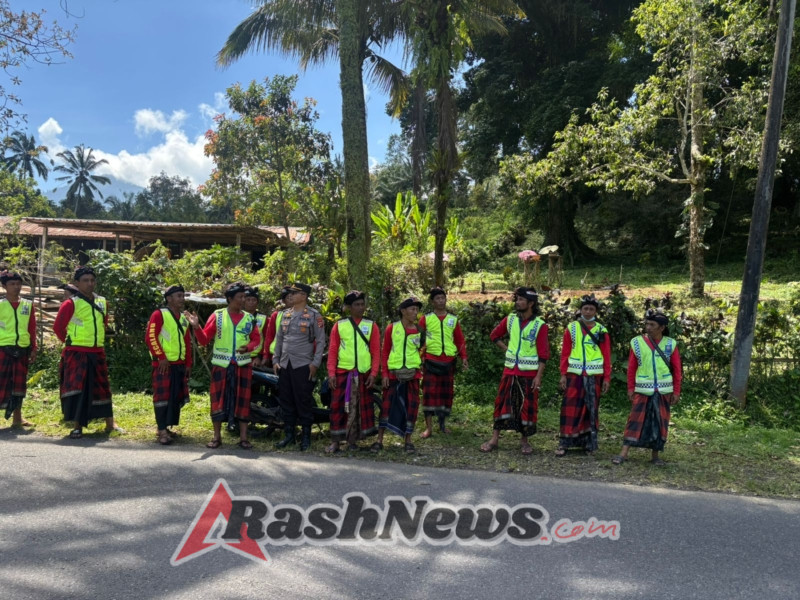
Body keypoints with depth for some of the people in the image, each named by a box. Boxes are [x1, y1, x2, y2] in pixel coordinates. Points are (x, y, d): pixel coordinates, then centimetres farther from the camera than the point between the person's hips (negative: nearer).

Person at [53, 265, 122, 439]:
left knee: (102, 387, 11)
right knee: (76, 387, -6)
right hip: (77, 353, -5)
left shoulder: (102, 302, 8)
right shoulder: (71, 303, -10)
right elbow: (58, 327, -5)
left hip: (97, 352, 5)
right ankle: (77, 427, 4)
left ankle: (110, 423, 20)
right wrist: (70, 341, 5)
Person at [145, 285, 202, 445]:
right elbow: (150, 337, -14)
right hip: (164, 364, -7)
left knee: (177, 397, 8)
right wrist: (161, 357, -17)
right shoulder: (159, 314, -6)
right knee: (162, 396, -6)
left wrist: (188, 364, 15)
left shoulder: (185, 318, 17)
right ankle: (162, 431, -3)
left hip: (180, 364, 7)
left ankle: (166, 427, 18)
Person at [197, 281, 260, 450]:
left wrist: (248, 347, -11)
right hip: (221, 365, -1)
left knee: (243, 399, 3)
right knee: (218, 399, 1)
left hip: (242, 365, 2)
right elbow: (204, 340, -1)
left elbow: (256, 339, 9)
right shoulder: (217, 316, 0)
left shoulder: (249, 318, 6)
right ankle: (217, 437, 13)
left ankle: (243, 437, 11)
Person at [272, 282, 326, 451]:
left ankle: (306, 436, 9)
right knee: (286, 401, 10)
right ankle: (289, 434, 21)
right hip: (284, 365, 6)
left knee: (303, 401, -1)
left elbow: (321, 341, -7)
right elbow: (279, 338, 16)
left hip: (303, 366, -6)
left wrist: (315, 363, -12)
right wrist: (275, 360, 11)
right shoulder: (286, 314, 12)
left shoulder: (314, 316, -6)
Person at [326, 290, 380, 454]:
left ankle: (352, 440, 16)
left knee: (359, 407, 6)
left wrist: (373, 373, -6)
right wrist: (331, 373, -6)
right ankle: (335, 441, 7)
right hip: (342, 372, -1)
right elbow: (332, 350, 2)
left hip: (363, 374, 1)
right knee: (338, 406, 0)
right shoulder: (339, 325, 3)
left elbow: (376, 351, 2)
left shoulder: (371, 326, 4)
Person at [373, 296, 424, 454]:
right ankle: (379, 440, 8)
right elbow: (385, 352, 1)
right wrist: (384, 373, -5)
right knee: (387, 404, 0)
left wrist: (420, 370, 0)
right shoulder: (392, 328, -1)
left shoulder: (419, 330, 4)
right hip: (393, 373, -2)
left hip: (412, 373, 2)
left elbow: (421, 351, 11)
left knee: (411, 405, 3)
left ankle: (408, 441, 14)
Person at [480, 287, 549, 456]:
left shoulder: (540, 325, -9)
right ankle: (495, 439, 11)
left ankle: (524, 440, 19)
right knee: (502, 402, 4)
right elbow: (495, 336, 18)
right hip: (510, 370, 3)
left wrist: (539, 376, -15)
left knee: (527, 406, 5)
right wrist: (506, 349, 5)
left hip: (529, 373, -3)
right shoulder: (510, 319, 3)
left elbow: (543, 354, -10)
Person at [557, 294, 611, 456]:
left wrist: (607, 378, -1)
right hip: (574, 375, -1)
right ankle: (564, 442, 4)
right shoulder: (571, 328, 3)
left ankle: (589, 443, 18)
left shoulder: (602, 331, 4)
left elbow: (607, 356, 4)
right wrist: (563, 375, -3)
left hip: (594, 376, 1)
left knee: (591, 410, 8)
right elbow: (565, 353, 2)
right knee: (570, 408, -2)